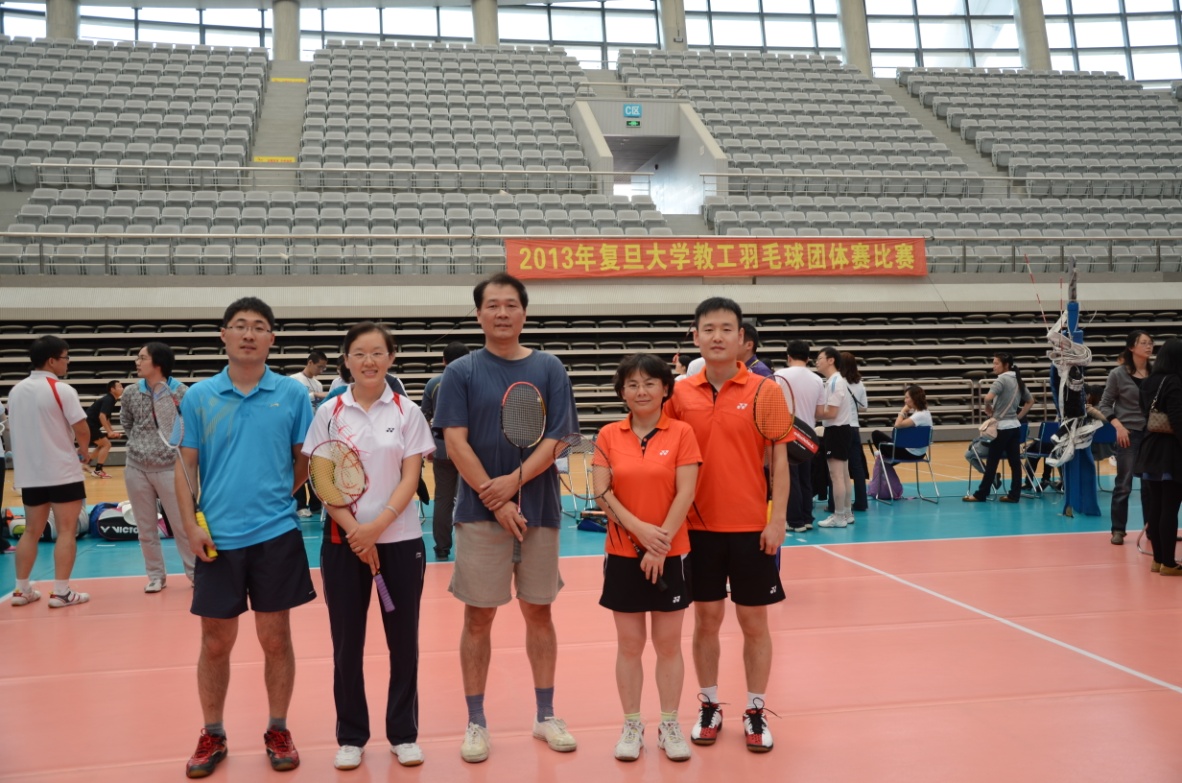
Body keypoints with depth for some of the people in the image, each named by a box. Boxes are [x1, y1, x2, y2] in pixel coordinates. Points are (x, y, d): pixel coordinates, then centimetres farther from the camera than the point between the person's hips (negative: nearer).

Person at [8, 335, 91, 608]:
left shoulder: (15, 391, 9)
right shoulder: (61, 390, -13)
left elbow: (20, 429, 18)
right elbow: (82, 430, -15)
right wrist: (83, 451, 5)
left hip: (28, 473, 7)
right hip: (62, 473, -7)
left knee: (31, 531, 15)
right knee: (66, 531, 0)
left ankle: (22, 590, 20)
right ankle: (61, 592, 0)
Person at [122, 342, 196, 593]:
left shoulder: (181, 393, -9)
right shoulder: (131, 393, 2)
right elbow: (126, 424, 18)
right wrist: (140, 444, 10)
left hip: (169, 468, -4)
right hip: (136, 469, 4)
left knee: (183, 525, 3)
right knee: (146, 528, 11)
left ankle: (195, 572, 16)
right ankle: (156, 575, 23)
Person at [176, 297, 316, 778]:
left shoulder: (292, 394, -1)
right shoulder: (198, 397, 2)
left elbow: (305, 461, 7)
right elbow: (186, 467, 4)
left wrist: (276, 497, 1)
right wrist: (191, 526, -5)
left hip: (276, 534, -1)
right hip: (217, 539, 1)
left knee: (275, 638, 8)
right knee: (215, 643, 10)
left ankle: (278, 731, 24)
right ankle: (212, 735, 28)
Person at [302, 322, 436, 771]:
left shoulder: (407, 412, 0)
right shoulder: (329, 413, 1)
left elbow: (410, 478, -5)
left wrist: (377, 525, -18)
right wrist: (355, 531, -13)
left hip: (400, 539, 0)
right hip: (343, 540, 0)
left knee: (403, 639, 6)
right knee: (347, 642, 6)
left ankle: (403, 733, 20)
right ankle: (351, 736, 21)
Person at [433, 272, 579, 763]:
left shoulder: (549, 369, 4)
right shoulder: (461, 372, 1)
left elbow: (556, 440, -2)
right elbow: (455, 443, -6)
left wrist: (513, 480, -16)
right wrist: (495, 500, -14)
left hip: (539, 510, 2)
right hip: (480, 513, -1)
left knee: (539, 612, 10)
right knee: (479, 616, 4)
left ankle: (546, 715, 23)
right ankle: (476, 722, 17)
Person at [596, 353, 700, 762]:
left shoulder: (681, 433, -3)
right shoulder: (609, 435, 2)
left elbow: (685, 493, -9)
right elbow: (603, 494, -4)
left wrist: (661, 546, -16)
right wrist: (639, 528, -18)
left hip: (670, 555, -1)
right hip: (623, 554, 1)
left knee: (668, 644, 8)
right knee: (629, 644, 9)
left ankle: (670, 726, 22)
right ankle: (631, 726, 22)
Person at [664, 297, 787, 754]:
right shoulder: (680, 394, 1)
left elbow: (779, 459, -3)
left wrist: (778, 519, -9)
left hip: (751, 527, -1)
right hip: (698, 527, 2)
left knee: (754, 621, 8)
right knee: (706, 619, 11)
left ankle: (756, 712, 22)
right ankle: (709, 707, 26)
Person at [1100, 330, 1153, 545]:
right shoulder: (1118, 374, -5)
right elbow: (1105, 405, 0)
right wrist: (1118, 425, -13)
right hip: (1129, 433, -3)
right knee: (1123, 484, 3)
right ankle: (1118, 529, 11)